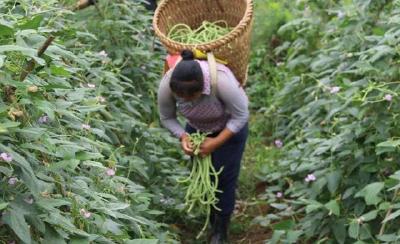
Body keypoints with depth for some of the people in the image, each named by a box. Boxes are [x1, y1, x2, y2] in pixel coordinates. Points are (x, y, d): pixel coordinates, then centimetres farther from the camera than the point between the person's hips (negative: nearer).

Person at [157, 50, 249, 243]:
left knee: (224, 178, -1)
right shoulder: (166, 84, -32)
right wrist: (182, 136, -27)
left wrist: (217, 142, -27)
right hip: (197, 129, 3)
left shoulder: (221, 80, -42)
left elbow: (241, 116, -25)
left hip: (230, 127, -3)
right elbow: (166, 118, -12)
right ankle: (213, 224, 29)